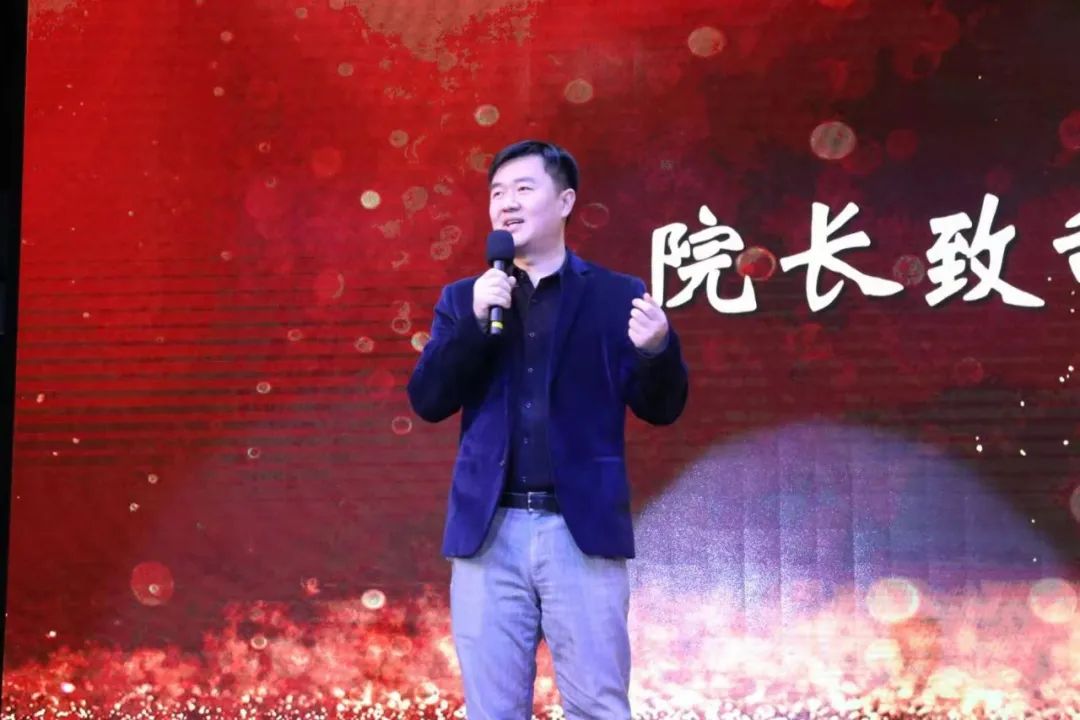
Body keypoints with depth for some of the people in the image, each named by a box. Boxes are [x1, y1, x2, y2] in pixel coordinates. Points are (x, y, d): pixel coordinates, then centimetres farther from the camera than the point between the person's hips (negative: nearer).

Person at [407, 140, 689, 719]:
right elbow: (427, 402, 1)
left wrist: (657, 349, -19)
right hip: (489, 532, 2)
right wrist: (476, 320, -11)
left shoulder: (617, 296, 5)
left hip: (583, 530, -2)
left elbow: (660, 408, 2)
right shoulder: (463, 298, 11)